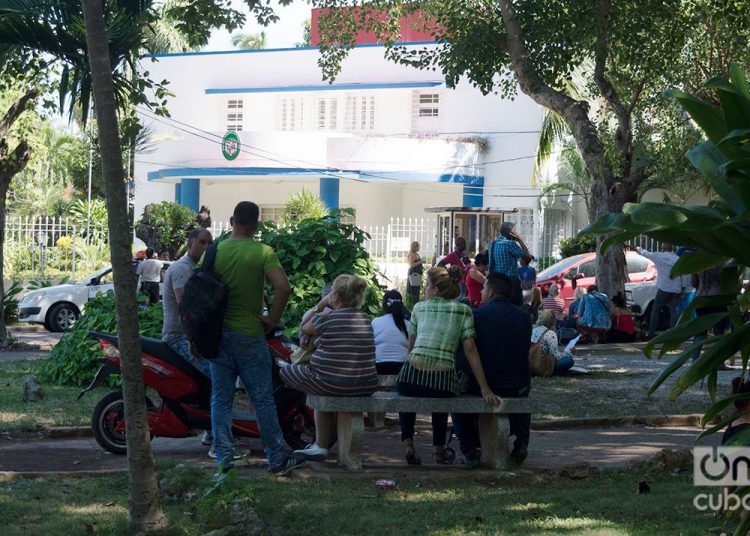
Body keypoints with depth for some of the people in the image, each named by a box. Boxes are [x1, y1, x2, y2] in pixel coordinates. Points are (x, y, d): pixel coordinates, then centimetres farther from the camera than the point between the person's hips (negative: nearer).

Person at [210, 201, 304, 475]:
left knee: (220, 399, 8)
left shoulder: (215, 252, 1)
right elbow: (283, 286, -20)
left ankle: (222, 459, 6)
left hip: (217, 334, 3)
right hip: (249, 335, -3)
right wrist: (272, 319, -7)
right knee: (263, 399, 5)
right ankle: (277, 458, 10)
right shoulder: (262, 252, -8)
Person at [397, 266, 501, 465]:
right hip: (443, 384, 0)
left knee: (406, 394, 35)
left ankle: (408, 442, 17)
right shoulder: (463, 311, 7)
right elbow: (470, 350, 0)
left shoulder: (419, 307, 11)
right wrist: (485, 389, 0)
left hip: (411, 378, 0)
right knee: (439, 396, 35)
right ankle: (438, 447, 29)